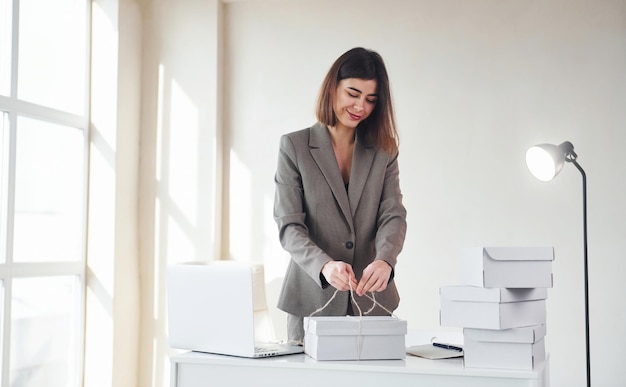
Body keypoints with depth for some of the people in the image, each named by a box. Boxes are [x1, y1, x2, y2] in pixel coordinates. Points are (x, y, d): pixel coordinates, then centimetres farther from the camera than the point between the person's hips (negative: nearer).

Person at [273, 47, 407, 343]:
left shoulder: (384, 151, 8)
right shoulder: (294, 146, -1)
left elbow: (394, 215, -3)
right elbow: (288, 225, -7)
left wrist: (384, 260, -24)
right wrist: (324, 265, -26)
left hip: (371, 299, 2)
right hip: (312, 298, -2)